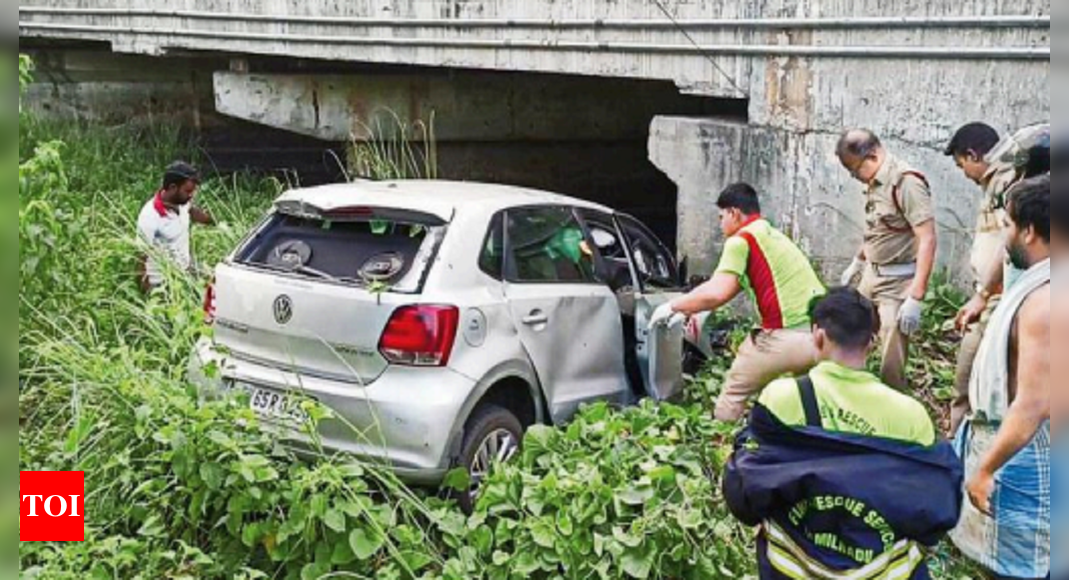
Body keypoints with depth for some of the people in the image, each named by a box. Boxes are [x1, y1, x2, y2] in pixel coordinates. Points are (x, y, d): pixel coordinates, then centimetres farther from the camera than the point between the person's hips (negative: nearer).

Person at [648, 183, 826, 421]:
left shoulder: (741, 240, -3)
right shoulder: (774, 236, 24)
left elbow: (717, 293, -14)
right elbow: (731, 288, 30)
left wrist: (672, 307, 0)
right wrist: (690, 310, 32)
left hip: (789, 337, -8)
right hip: (821, 334, 8)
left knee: (731, 401, 8)